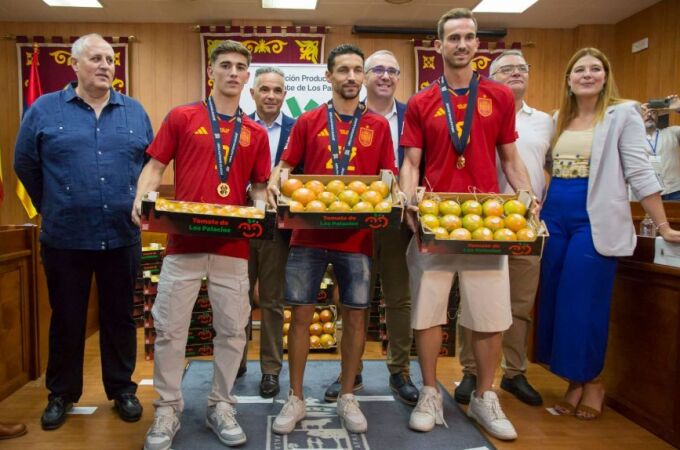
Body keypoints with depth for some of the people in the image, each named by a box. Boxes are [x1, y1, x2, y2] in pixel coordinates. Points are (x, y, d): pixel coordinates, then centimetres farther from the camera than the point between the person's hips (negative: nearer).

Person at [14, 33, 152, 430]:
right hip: (65, 238, -1)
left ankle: (123, 389, 27)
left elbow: (152, 163, 12)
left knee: (120, 317, 12)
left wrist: (135, 205, 10)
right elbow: (25, 164, 7)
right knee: (67, 320, 12)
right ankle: (62, 393, 29)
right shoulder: (44, 110, 1)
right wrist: (52, 208, 10)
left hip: (123, 237, 1)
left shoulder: (135, 112, 6)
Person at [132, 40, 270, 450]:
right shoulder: (181, 118, 6)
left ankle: (221, 406, 25)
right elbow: (156, 166, 6)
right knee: (170, 328, 4)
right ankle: (168, 410, 21)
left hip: (233, 245, 2)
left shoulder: (256, 133, 11)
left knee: (232, 329, 7)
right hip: (184, 241, -2)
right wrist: (141, 199, -12)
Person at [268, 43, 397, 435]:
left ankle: (348, 397, 25)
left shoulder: (378, 125, 7)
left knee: (355, 315, 7)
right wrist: (275, 183, -13)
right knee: (301, 313, 4)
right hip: (309, 234, 0)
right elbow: (285, 165, 8)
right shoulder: (308, 121, 6)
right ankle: (296, 399, 20)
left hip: (357, 236, 1)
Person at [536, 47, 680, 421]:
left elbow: (639, 171, -5)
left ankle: (592, 381, 19)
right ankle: (574, 381, 22)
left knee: (585, 304, -2)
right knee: (554, 301, 7)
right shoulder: (560, 118, 14)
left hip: (596, 220, -5)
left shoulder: (622, 113, -1)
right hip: (555, 217, 6)